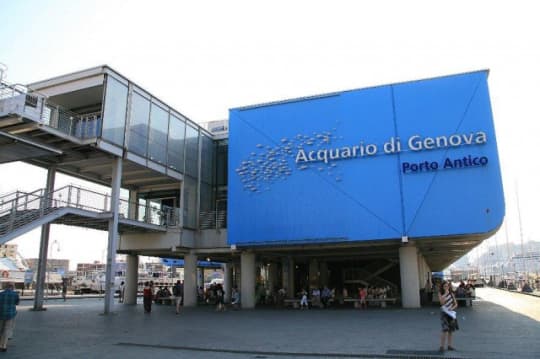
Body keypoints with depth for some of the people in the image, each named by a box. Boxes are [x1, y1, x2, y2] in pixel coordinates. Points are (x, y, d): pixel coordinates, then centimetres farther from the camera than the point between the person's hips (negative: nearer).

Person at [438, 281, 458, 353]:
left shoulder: (451, 294, 7)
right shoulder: (440, 294, -3)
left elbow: (456, 304, 8)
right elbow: (442, 302, -20)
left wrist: (452, 308, -12)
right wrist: (446, 293, -17)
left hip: (451, 313, 4)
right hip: (444, 313, -4)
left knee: (451, 330, 9)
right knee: (445, 330, -12)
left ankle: (449, 345, 20)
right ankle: (442, 346, -4)